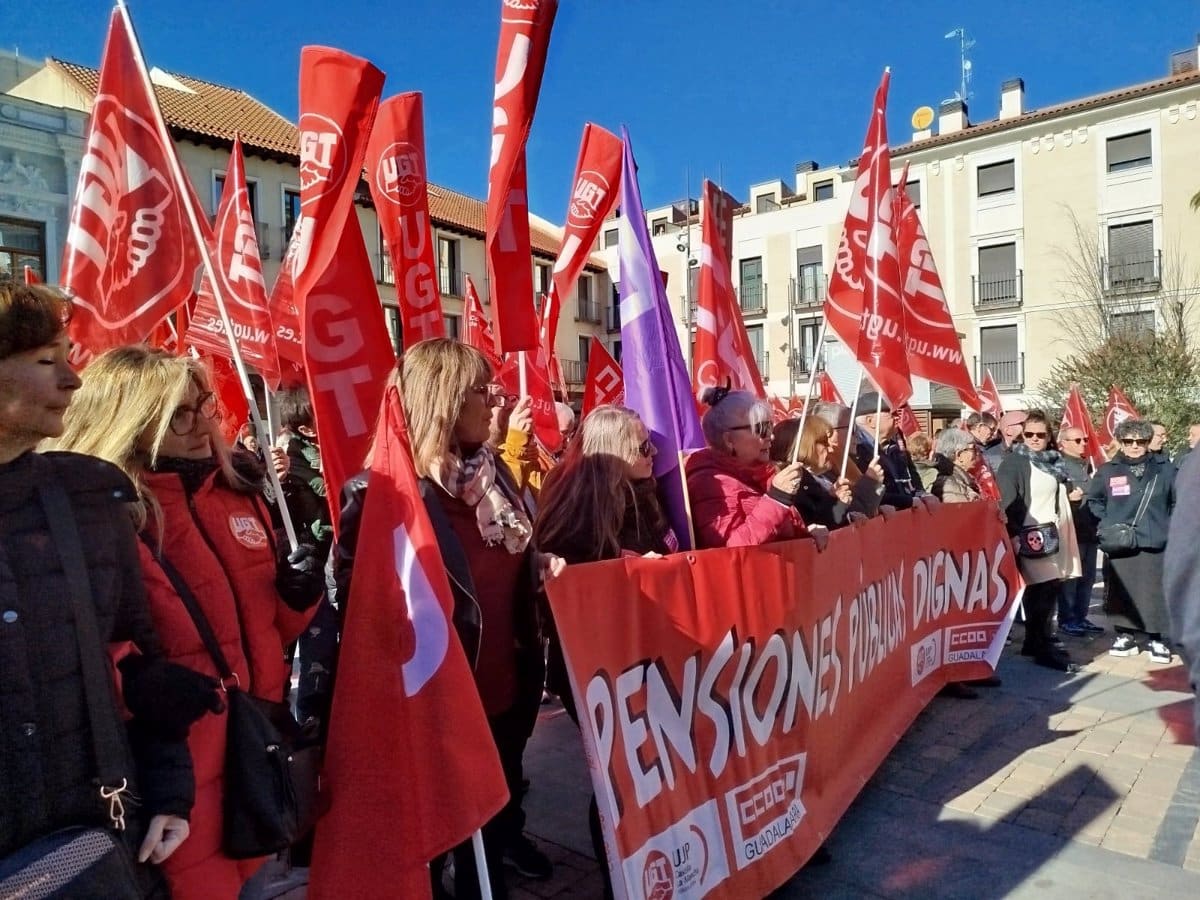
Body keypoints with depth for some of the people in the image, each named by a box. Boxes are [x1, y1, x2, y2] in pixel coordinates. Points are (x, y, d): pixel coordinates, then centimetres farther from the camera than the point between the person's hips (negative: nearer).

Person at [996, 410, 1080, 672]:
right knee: (1040, 590, -9)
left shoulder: (1053, 461, 17)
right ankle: (1042, 648, 0)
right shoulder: (1014, 461, -7)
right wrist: (1014, 535, -24)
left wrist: (1069, 494, 15)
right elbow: (1007, 501, -17)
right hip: (1031, 538, -8)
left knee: (1052, 588, 9)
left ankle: (1036, 642, 21)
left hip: (1053, 536, 8)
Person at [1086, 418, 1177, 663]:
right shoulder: (1108, 471, 3)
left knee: (1155, 592, -2)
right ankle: (1125, 635, 17)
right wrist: (1107, 523, 5)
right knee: (1121, 592, 5)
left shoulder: (1164, 470, 3)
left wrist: (1168, 525, 4)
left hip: (1154, 543, -1)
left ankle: (1157, 639, 10)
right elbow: (1093, 500, 16)